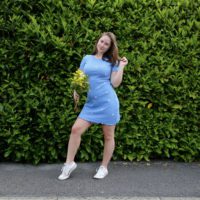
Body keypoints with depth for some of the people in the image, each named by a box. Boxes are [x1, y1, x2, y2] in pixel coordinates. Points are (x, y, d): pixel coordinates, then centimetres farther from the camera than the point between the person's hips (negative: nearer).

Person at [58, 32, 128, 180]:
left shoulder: (112, 61, 5)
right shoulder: (87, 59, 11)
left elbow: (115, 83, -3)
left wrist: (121, 66, -5)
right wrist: (76, 91, -3)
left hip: (108, 102, -2)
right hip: (91, 103, 2)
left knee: (108, 136, 5)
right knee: (76, 129, -8)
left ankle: (104, 167, 19)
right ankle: (69, 163, 6)